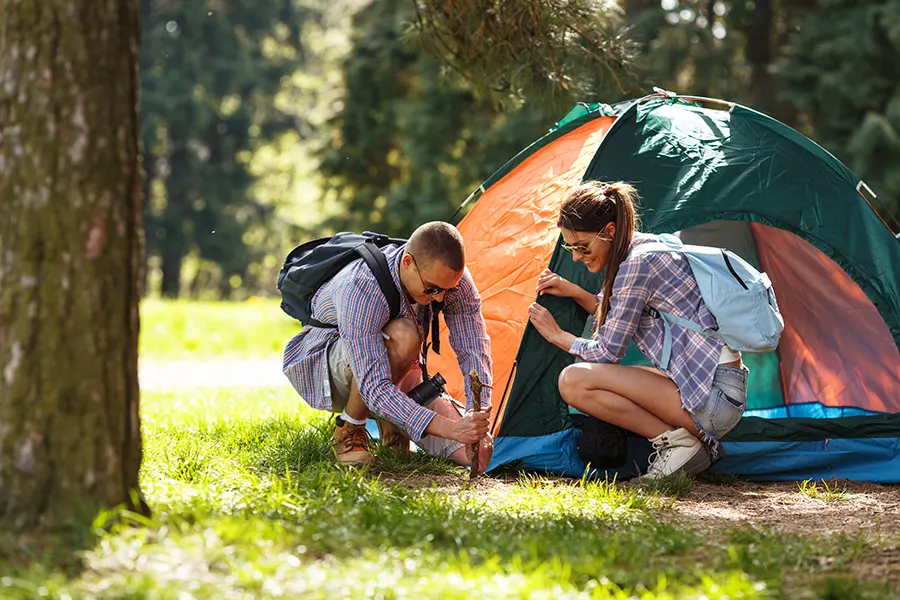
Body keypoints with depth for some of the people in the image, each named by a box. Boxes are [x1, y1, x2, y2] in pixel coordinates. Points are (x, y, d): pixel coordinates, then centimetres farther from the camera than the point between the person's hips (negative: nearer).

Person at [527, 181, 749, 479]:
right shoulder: (647, 246, 14)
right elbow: (621, 321, 27)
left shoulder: (637, 264, -14)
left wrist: (558, 336, 6)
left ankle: (676, 442, -10)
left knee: (574, 381, -16)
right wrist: (575, 292, 17)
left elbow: (608, 352, -9)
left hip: (714, 395, -10)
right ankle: (696, 441, 10)